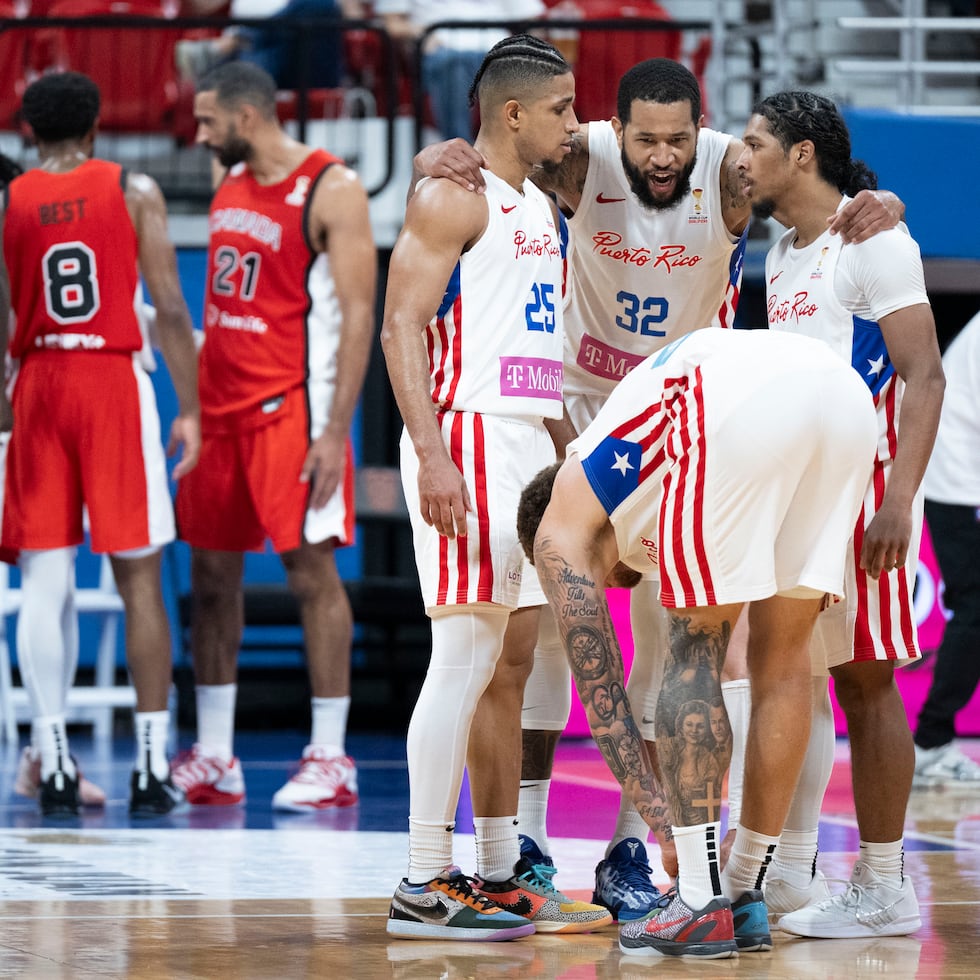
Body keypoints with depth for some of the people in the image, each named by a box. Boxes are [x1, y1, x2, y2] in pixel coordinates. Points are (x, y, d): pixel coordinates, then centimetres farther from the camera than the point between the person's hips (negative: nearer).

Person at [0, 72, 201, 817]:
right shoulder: (134, 192, 0)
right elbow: (170, 307, -5)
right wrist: (189, 409, -1)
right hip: (116, 380, -1)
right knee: (139, 581, 2)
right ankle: (152, 767, -1)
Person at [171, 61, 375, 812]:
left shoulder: (331, 190, -10)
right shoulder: (230, 183, 13)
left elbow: (358, 315, -14)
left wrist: (336, 430, -19)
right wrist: (192, 407, 15)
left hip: (292, 408, -8)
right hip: (222, 405, 8)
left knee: (311, 569, -5)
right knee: (211, 573, 7)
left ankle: (329, 759, -1)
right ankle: (213, 760, 13)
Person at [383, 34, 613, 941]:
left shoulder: (541, 208, 19)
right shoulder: (451, 196, -8)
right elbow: (400, 327, -15)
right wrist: (432, 455, -24)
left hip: (529, 442, 9)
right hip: (468, 437, -9)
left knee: (511, 663, 10)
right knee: (466, 656, -12)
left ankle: (501, 875, 14)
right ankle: (424, 884, -11)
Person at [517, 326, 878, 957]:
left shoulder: (560, 528, 26)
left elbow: (601, 693, 23)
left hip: (742, 405, -6)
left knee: (693, 654, 8)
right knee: (781, 661, 17)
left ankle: (699, 905, 5)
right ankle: (743, 893, 23)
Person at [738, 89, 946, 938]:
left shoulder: (872, 241, -11)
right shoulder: (782, 255, 16)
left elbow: (923, 376, -17)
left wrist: (898, 500, -26)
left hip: (861, 484, -9)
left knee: (864, 679, -6)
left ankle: (883, 889, -2)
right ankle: (791, 876, 16)